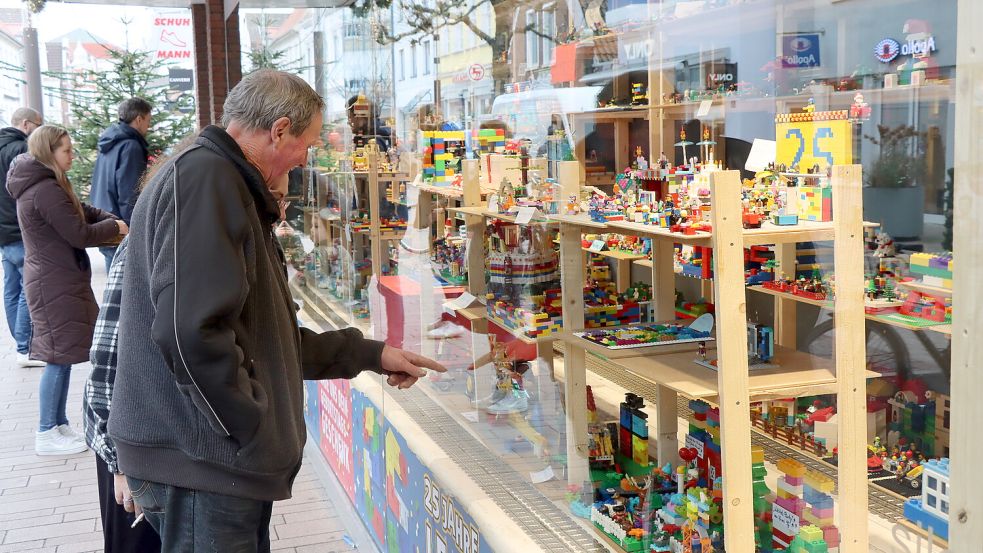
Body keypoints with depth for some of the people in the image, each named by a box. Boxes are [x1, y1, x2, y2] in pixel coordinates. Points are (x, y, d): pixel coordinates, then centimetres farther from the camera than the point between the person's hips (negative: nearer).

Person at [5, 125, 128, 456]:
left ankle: (59, 425, 23)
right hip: (56, 284, -10)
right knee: (60, 356, -4)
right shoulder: (47, 189, -20)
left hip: (53, 281, 10)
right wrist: (114, 227, -4)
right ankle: (48, 434, 4)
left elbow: (82, 211, 16)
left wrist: (111, 221, 0)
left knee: (62, 356, 15)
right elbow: (80, 235, -19)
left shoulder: (36, 186, 13)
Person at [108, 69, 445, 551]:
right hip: (201, 462, -10)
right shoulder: (204, 178, -15)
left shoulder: (223, 184, 19)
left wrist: (369, 354, 21)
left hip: (213, 457, 10)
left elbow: (260, 336, 22)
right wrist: (253, 435, -17)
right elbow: (191, 332, -27)